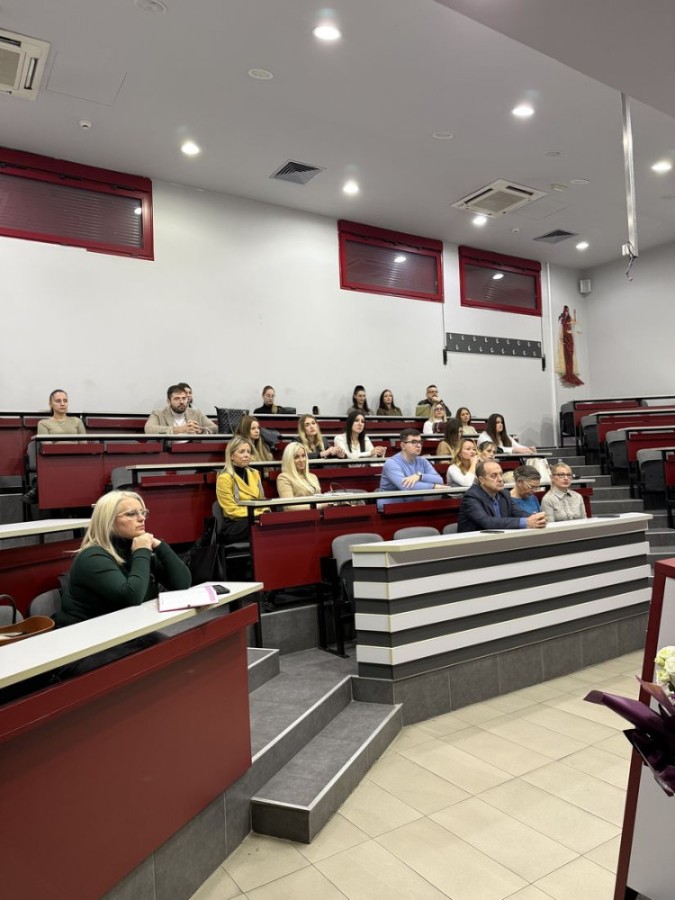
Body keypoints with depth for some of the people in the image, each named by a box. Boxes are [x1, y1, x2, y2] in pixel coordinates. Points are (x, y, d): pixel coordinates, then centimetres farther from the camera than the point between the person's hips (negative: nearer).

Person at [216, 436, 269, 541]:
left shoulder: (254, 474, 15)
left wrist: (266, 512, -4)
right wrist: (257, 514, -18)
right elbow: (232, 510, -10)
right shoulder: (224, 478, -6)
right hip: (233, 526, -6)